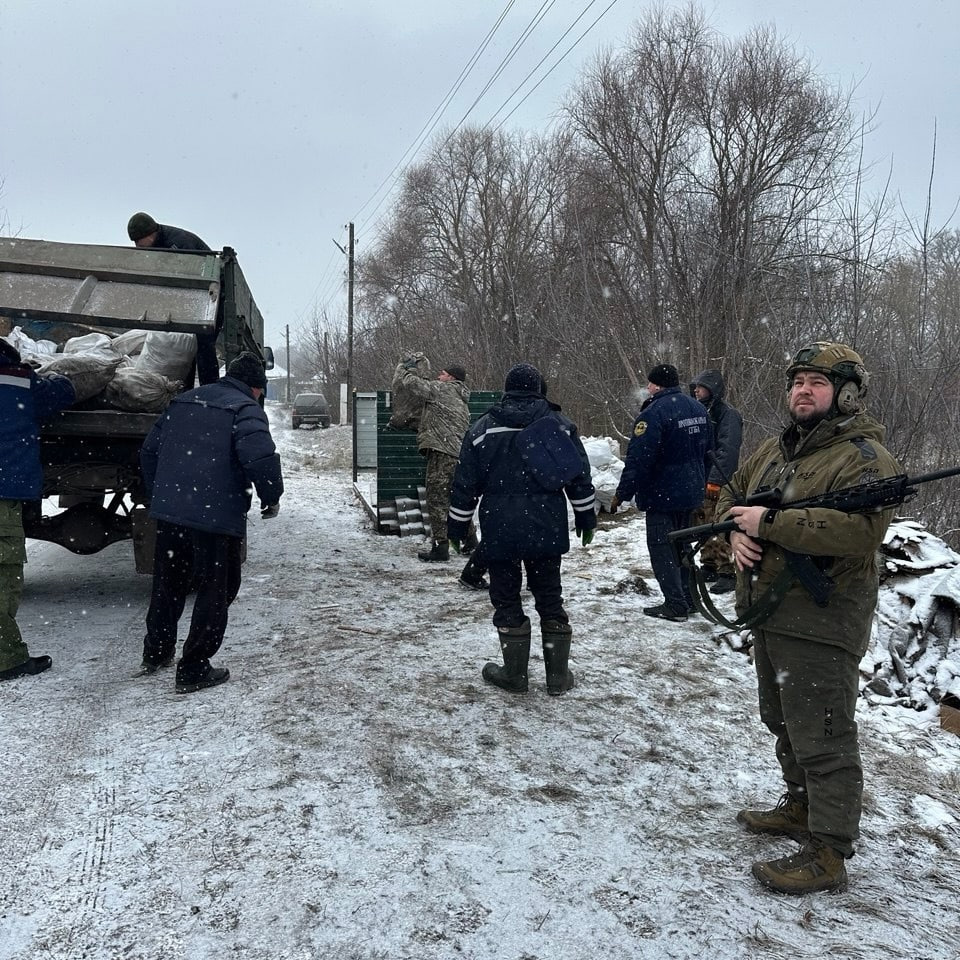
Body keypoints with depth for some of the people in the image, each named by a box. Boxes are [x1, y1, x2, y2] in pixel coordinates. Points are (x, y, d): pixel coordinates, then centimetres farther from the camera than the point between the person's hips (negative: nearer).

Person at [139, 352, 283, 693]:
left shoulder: (183, 400, 15)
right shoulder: (245, 409, -9)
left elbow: (149, 451, 19)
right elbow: (260, 457, -26)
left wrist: (158, 495, 28)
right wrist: (271, 498, -10)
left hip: (168, 512, 7)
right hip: (217, 517, -7)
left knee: (167, 585, 23)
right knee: (215, 591, 7)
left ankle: (155, 653, 38)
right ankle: (193, 670, 11)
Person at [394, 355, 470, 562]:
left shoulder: (443, 389, -4)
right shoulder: (460, 398, 24)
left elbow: (412, 383, -8)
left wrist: (406, 368, 12)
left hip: (441, 452, -9)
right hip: (458, 453, 9)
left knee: (437, 500, -6)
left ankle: (440, 546, -5)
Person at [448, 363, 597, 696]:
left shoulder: (484, 428, -1)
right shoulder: (559, 424, 3)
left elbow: (465, 483, 0)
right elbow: (580, 478, 5)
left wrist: (457, 526, 8)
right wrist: (587, 518, 14)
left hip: (500, 531, -2)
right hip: (547, 530, 2)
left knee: (506, 599, 8)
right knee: (550, 597, 11)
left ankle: (515, 674, 14)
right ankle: (558, 675, 16)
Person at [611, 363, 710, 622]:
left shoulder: (654, 413, -20)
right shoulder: (698, 409, 9)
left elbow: (638, 459, -23)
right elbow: (706, 450, 18)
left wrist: (622, 493, -15)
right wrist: (701, 483, 27)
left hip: (662, 496, -8)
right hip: (692, 492, 9)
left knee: (662, 548, 0)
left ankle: (675, 605, -1)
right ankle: (688, 598, 26)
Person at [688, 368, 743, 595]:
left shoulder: (728, 414, -8)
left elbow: (727, 450, -16)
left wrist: (715, 480, -21)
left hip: (716, 484, -8)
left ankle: (726, 573, -5)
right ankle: (709, 566, 23)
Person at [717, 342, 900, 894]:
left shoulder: (864, 457, -14)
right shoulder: (776, 448, 13)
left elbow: (859, 530, -30)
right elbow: (731, 493, 19)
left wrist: (769, 523, -27)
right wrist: (736, 532, -4)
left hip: (819, 625, -9)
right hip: (770, 615, 9)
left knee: (823, 739, 0)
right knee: (785, 724, 23)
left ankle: (829, 855, 12)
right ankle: (801, 808, 41)